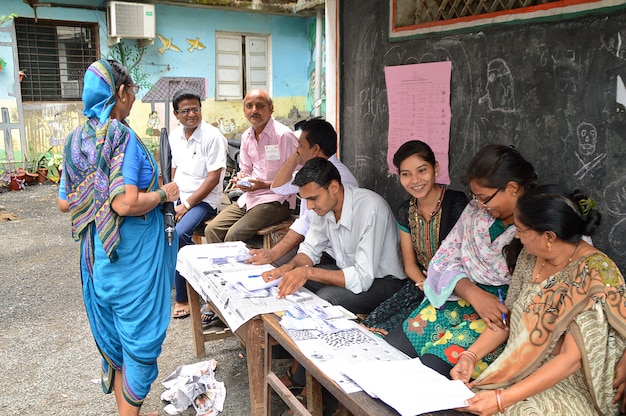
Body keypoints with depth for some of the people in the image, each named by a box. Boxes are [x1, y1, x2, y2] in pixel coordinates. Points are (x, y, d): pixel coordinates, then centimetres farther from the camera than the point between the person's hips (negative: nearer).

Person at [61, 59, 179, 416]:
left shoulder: (76, 139, 6)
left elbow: (66, 203, 12)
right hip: (133, 256, -8)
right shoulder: (122, 137, -18)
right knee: (140, 337, 6)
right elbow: (125, 204, -27)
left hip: (98, 255, 9)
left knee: (113, 336, 20)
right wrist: (163, 194, -12)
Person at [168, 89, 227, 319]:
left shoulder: (212, 136, -13)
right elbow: (175, 169, 16)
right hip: (179, 198, 7)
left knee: (178, 235, -29)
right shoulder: (175, 136, 8)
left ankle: (182, 299, -12)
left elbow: (214, 177, -17)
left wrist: (187, 205, -17)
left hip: (203, 200, -7)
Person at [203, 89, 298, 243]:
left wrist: (266, 185, -18)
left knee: (234, 235, -25)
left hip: (276, 200, -7)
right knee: (211, 229, -8)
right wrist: (241, 177, 0)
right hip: (249, 197, 7)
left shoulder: (284, 135, -12)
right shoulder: (246, 136, 12)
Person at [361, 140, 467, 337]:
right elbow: (410, 263, 11)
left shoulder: (457, 204, -13)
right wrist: (425, 284, -8)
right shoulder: (405, 212, 6)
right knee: (367, 326, -18)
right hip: (422, 283, 5)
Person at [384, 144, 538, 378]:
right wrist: (474, 294, -14)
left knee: (432, 366, -24)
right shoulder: (477, 210, 5)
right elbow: (446, 259, 5)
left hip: (505, 320, -5)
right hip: (460, 297, 6)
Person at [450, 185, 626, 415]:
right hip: (519, 369, 5)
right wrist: (471, 355, -6)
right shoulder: (532, 256, -2)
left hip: (567, 386, -5)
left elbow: (571, 360, -23)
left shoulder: (594, 274, -22)